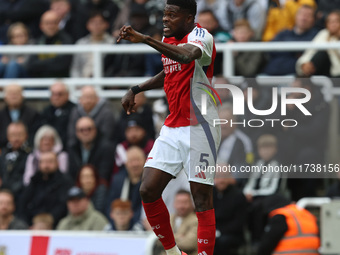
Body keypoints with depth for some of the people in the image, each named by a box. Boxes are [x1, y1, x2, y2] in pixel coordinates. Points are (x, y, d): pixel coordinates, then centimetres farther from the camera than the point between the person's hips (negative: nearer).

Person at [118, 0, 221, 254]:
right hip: (172, 129, 8)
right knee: (148, 190, -1)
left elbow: (186, 55, -38)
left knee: (202, 200, -8)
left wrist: (144, 39, -44)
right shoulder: (168, 39, 12)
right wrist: (136, 90, 22)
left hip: (199, 128, -8)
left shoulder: (201, 36, -13)